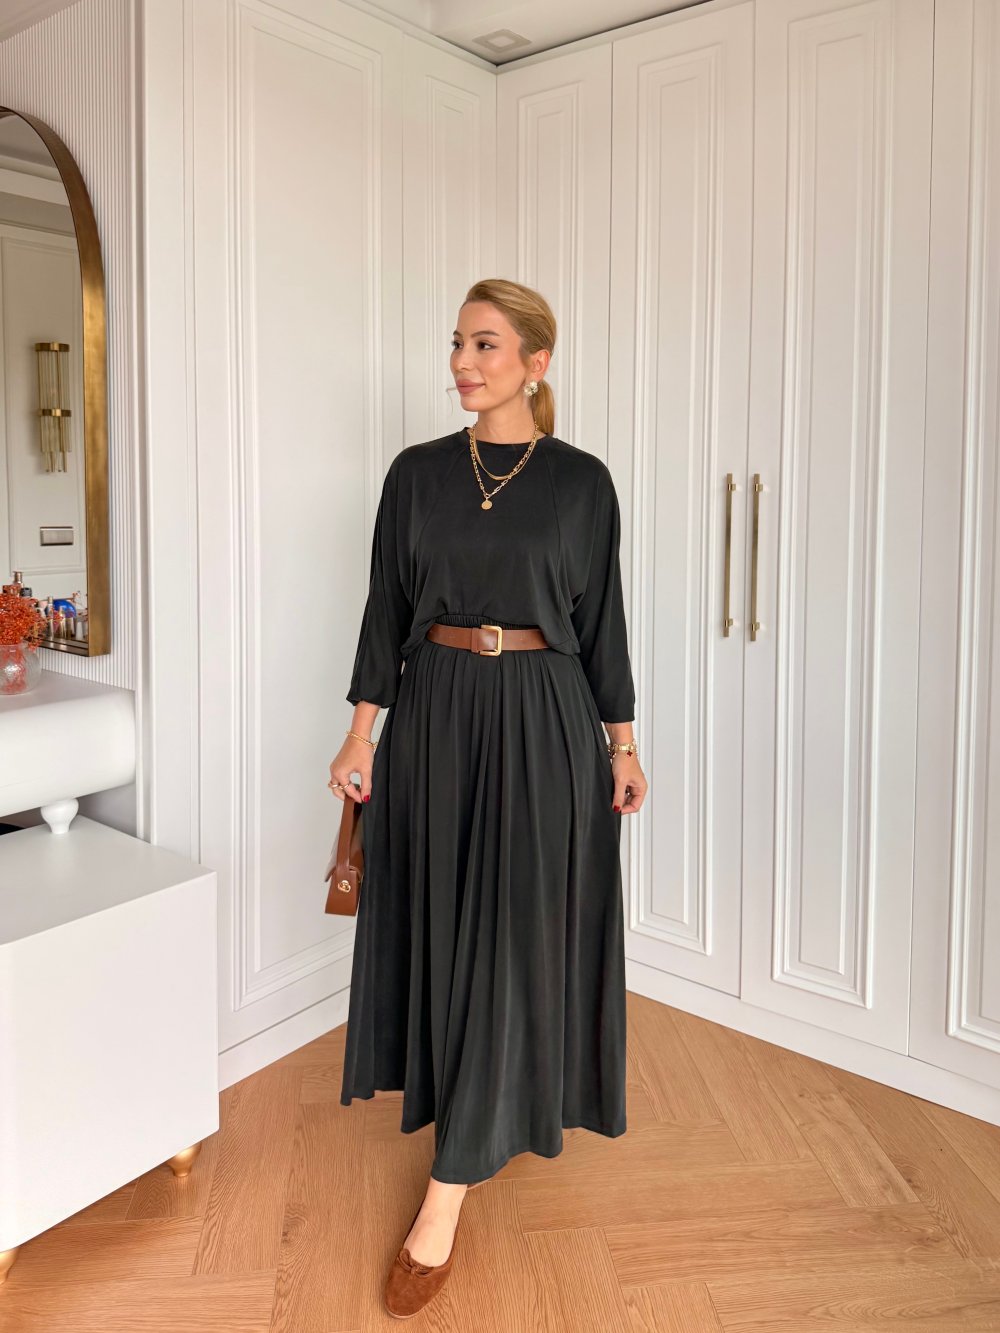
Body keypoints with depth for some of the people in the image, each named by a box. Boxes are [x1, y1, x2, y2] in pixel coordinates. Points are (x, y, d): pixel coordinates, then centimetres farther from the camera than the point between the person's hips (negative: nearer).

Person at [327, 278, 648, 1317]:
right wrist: (363, 731, 1)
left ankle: (447, 1192, 6)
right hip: (435, 713, 3)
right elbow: (386, 608, 6)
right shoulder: (416, 472, 5)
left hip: (542, 719, -2)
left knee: (513, 934, -3)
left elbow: (601, 618, 2)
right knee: (444, 923, 11)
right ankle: (487, 1122, 37)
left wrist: (621, 743, 2)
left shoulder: (580, 480, -1)